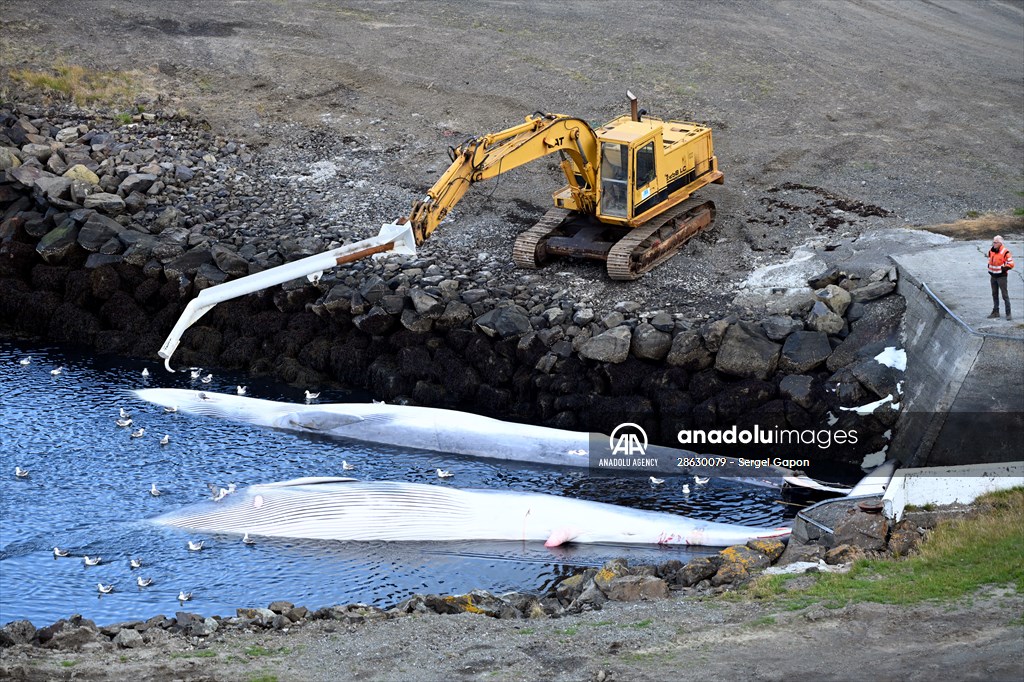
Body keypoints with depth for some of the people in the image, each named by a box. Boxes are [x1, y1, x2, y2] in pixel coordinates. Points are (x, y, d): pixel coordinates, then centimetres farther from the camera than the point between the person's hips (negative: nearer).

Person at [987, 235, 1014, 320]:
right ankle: (995, 312, 24)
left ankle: (1008, 313, -3)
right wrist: (989, 271, 12)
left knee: (1005, 295, -6)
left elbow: (1011, 264, -13)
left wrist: (1003, 269, -18)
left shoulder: (1005, 252, -14)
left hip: (1001, 276, -7)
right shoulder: (991, 251, 7)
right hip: (993, 276, 7)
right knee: (994, 294, 14)